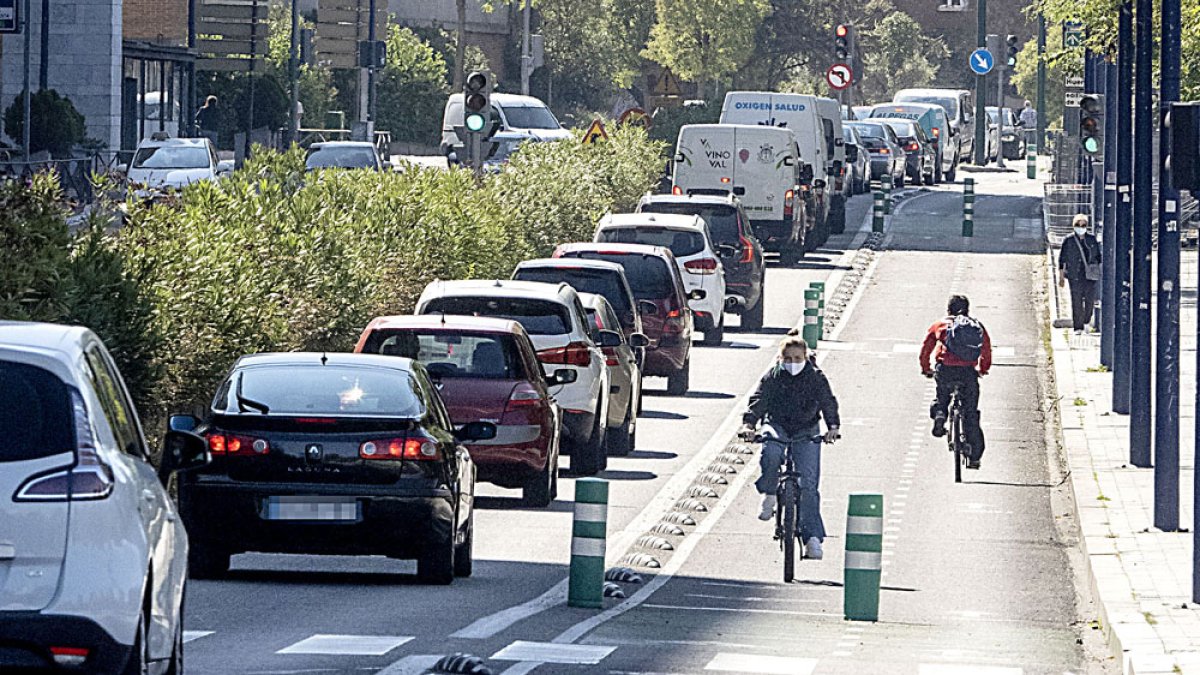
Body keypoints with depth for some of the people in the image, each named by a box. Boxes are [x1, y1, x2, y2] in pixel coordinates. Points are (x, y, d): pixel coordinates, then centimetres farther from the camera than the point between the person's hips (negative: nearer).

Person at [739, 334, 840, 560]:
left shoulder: (816, 378, -3)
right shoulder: (773, 377, -4)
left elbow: (828, 402, -9)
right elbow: (758, 401, -14)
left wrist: (832, 427, -28)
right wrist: (748, 424, -32)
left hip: (807, 431, 0)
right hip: (777, 425, 0)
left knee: (808, 482, -12)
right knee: (771, 454, -35)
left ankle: (812, 536, -13)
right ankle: (769, 495, -7)